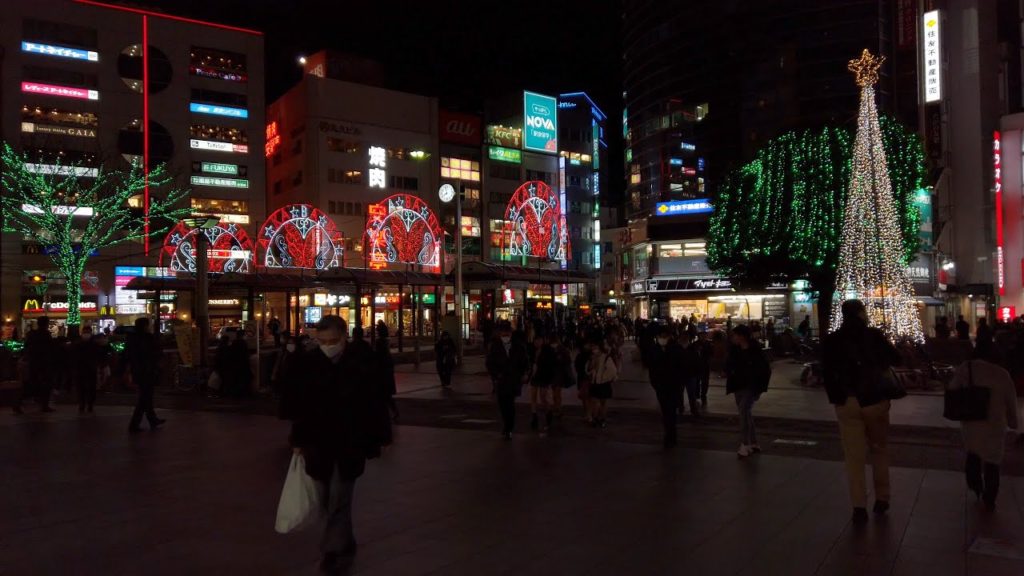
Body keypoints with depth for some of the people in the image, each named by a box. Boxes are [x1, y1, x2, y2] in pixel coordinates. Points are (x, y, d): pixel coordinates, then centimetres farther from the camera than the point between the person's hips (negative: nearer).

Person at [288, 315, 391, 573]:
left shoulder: (362, 362, -11)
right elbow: (300, 404, 3)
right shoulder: (307, 364, -5)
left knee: (339, 498, -4)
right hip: (319, 442, 3)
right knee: (331, 497, 13)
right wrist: (298, 439, 5)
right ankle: (344, 545, 30)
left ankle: (335, 549, 7)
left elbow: (377, 402, -5)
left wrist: (380, 438, -3)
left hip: (350, 442, -3)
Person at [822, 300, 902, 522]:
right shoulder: (874, 335, -5)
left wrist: (836, 398, 5)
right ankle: (881, 499, 22)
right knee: (879, 449, 16)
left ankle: (859, 505, 1)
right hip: (876, 400, 0)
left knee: (854, 455, 4)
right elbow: (896, 359, 1)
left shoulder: (832, 341, -1)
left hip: (847, 404, 1)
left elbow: (827, 373, -3)